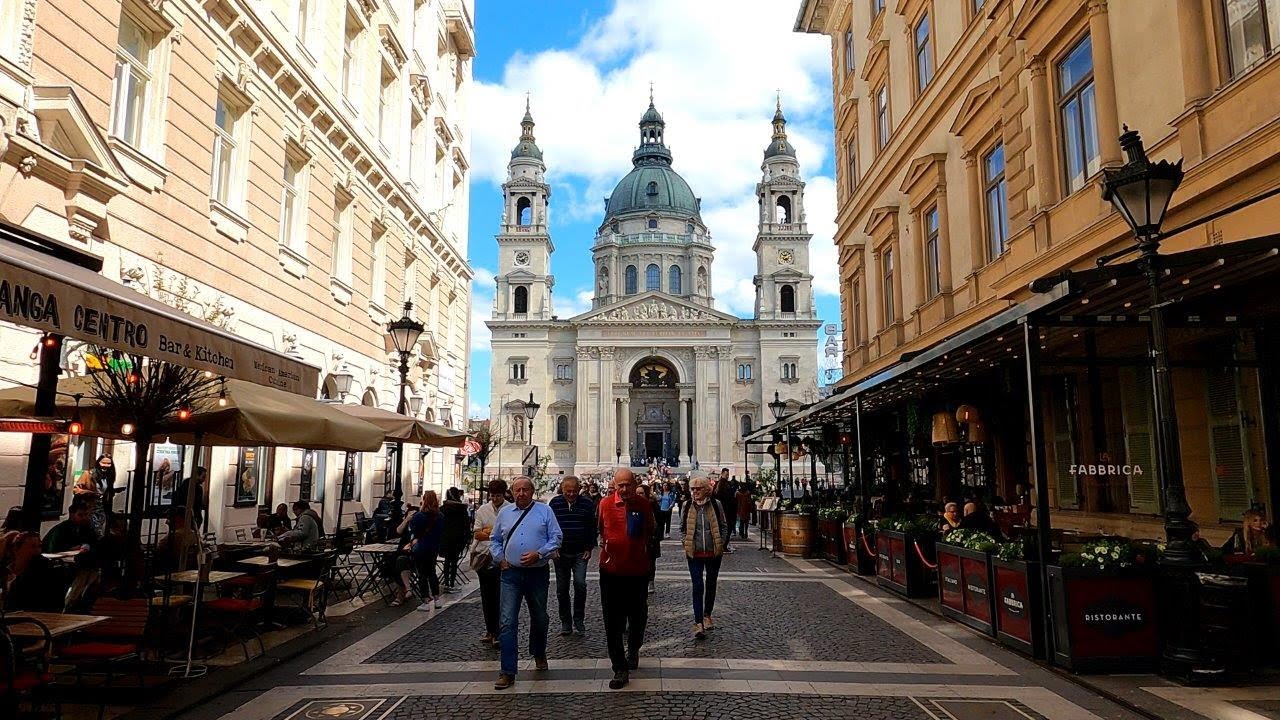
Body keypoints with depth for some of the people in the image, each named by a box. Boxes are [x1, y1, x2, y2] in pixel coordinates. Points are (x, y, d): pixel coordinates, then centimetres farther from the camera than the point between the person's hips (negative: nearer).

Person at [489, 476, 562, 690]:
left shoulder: (544, 511, -1)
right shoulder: (504, 513, 8)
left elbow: (556, 537, -5)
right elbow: (494, 540, 16)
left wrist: (539, 554, -16)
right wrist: (500, 558, 2)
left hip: (538, 573, -1)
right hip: (511, 574, 1)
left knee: (539, 618, 16)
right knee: (508, 622, -6)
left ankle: (539, 654, 41)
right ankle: (508, 671, -2)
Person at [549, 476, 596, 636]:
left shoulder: (587, 504, 0)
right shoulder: (555, 503, 1)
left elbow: (592, 527, 6)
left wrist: (589, 548, 1)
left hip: (580, 553, -1)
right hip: (560, 552, 2)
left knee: (580, 584, -13)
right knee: (562, 589, 6)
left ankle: (579, 621, 2)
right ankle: (565, 622, 19)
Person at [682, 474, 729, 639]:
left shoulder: (716, 505, -4)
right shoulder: (688, 506, -1)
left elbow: (724, 526, 5)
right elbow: (682, 527, 11)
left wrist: (721, 545, 0)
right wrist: (686, 544, 2)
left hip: (714, 552, 1)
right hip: (694, 553, -1)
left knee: (711, 585, 14)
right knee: (697, 587, -9)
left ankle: (707, 615, 34)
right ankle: (698, 623, -9)